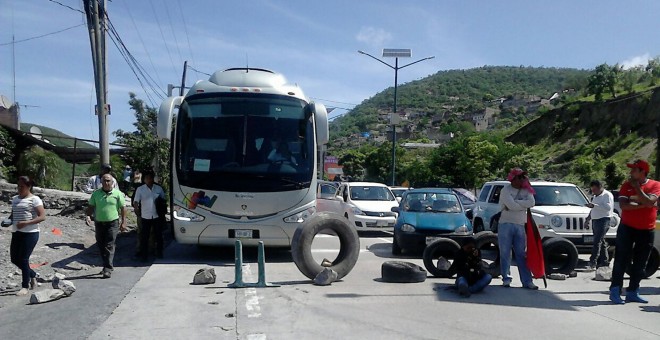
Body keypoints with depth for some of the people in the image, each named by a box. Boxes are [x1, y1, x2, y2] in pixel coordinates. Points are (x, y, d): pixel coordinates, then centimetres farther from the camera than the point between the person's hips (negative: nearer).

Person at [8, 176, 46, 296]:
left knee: (23, 259, -4)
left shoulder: (34, 199, -9)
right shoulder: (15, 198, 13)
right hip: (16, 233, 7)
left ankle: (25, 286, 9)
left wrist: (26, 223, -23)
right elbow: (13, 214, 24)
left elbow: (42, 217, -15)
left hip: (30, 233, -7)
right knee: (14, 259, 10)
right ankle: (32, 275, 33)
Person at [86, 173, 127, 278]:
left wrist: (123, 222, -2)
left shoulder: (117, 193, 0)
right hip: (99, 223, 4)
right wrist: (88, 216, -9)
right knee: (101, 246, 10)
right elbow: (91, 206, 10)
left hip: (112, 223, -3)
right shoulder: (96, 193, 6)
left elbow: (123, 208, 3)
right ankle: (106, 265, 25)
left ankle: (108, 269, -9)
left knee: (109, 246, -8)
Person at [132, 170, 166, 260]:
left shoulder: (159, 188, 7)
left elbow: (163, 200, 15)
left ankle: (159, 252, 22)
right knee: (144, 236, 1)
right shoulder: (140, 189, 2)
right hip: (145, 216, -2)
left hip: (157, 216, 2)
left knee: (158, 235, 9)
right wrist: (136, 208, -24)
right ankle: (143, 254, 10)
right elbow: (135, 201, -5)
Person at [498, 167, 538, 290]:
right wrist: (524, 204, -4)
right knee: (505, 253, 2)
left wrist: (515, 203, -14)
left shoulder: (526, 190, 10)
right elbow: (512, 205, -19)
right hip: (506, 224, -4)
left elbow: (532, 202, -9)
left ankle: (527, 281, 2)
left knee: (521, 255, 4)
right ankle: (506, 279, 11)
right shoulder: (506, 190, -5)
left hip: (520, 226, 4)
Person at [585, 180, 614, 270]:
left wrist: (594, 205, -24)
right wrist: (589, 217, 17)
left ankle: (593, 262, -17)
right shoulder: (595, 196, 22)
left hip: (603, 220, -9)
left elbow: (608, 207, -20)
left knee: (597, 242, -14)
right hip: (595, 220, 9)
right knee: (601, 242, 10)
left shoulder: (607, 195, -6)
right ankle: (604, 261, 13)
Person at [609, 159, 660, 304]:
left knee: (640, 264, 7)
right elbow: (623, 205, -11)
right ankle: (615, 291, -1)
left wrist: (637, 187, -15)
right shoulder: (626, 185, 1)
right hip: (627, 227, -1)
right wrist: (643, 205, -16)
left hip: (647, 230, 1)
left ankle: (633, 292, 16)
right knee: (621, 260, -3)